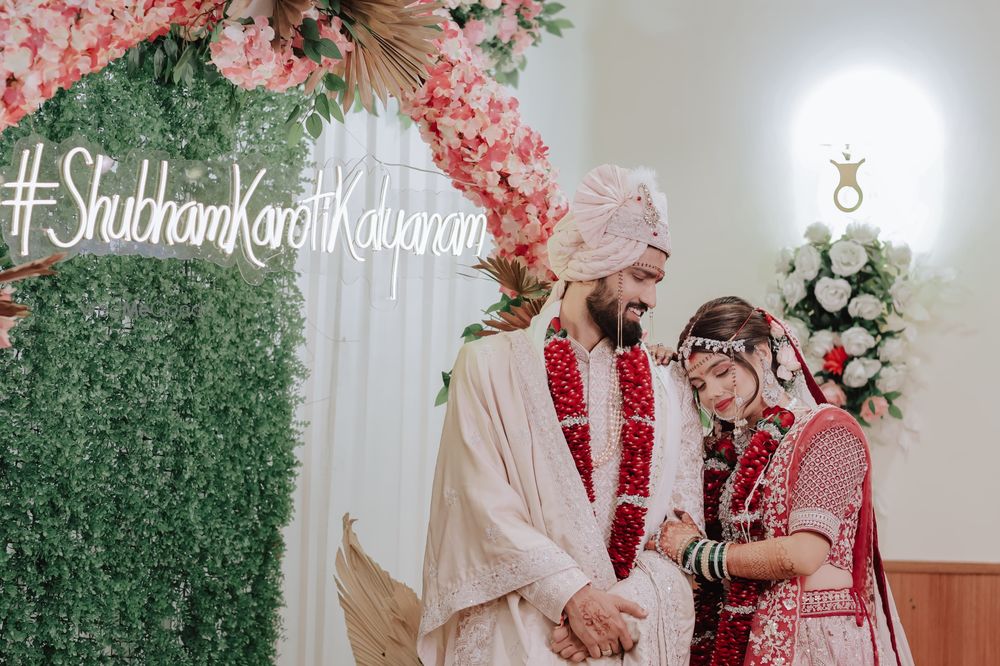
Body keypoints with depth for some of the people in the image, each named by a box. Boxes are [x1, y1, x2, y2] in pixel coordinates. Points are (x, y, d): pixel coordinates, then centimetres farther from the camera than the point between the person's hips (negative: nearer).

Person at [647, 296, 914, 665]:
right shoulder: (727, 445, 13)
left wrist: (695, 551, -7)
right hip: (739, 635, 6)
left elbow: (803, 556, -18)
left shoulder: (828, 430, -8)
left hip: (816, 636, -6)